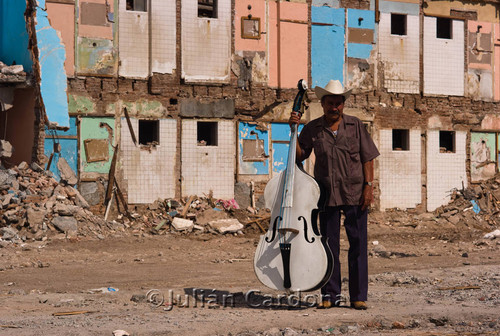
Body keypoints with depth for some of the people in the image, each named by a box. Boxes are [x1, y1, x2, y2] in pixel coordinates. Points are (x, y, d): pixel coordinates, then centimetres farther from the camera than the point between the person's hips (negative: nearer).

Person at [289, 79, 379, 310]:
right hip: (327, 194, 1)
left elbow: (367, 158, 4)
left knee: (358, 244, -1)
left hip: (355, 193, -1)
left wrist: (368, 186, -6)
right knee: (329, 245, 5)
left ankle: (359, 296, 5)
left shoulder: (355, 126, 5)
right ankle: (331, 295, 14)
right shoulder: (312, 129, 6)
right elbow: (299, 156, 4)